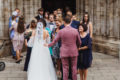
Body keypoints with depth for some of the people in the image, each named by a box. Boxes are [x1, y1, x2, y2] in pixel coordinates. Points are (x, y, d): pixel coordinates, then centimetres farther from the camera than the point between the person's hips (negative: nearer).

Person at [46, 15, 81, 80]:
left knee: (65, 68, 6)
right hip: (73, 52, 1)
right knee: (74, 68, 10)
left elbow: (55, 41, 1)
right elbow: (79, 42, 4)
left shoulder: (61, 31, -8)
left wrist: (48, 45, 19)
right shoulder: (75, 31, -4)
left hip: (64, 53, -1)